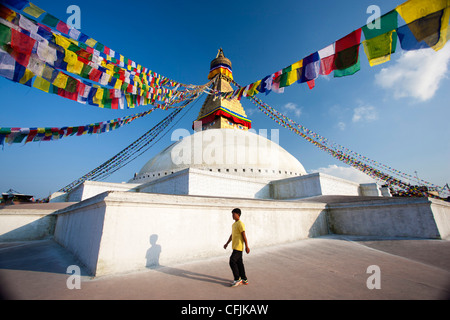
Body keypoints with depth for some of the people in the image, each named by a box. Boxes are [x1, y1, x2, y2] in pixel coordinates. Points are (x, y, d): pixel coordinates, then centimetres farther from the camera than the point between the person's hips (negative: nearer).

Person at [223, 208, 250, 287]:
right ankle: (244, 279, 23)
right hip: (235, 247, 9)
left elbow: (244, 236, -17)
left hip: (238, 247, -9)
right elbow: (232, 235, 22)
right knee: (239, 263, 13)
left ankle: (237, 279, 6)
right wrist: (227, 243, 24)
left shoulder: (240, 224, -15)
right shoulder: (233, 224, 14)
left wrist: (247, 246, -17)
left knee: (232, 262, -8)